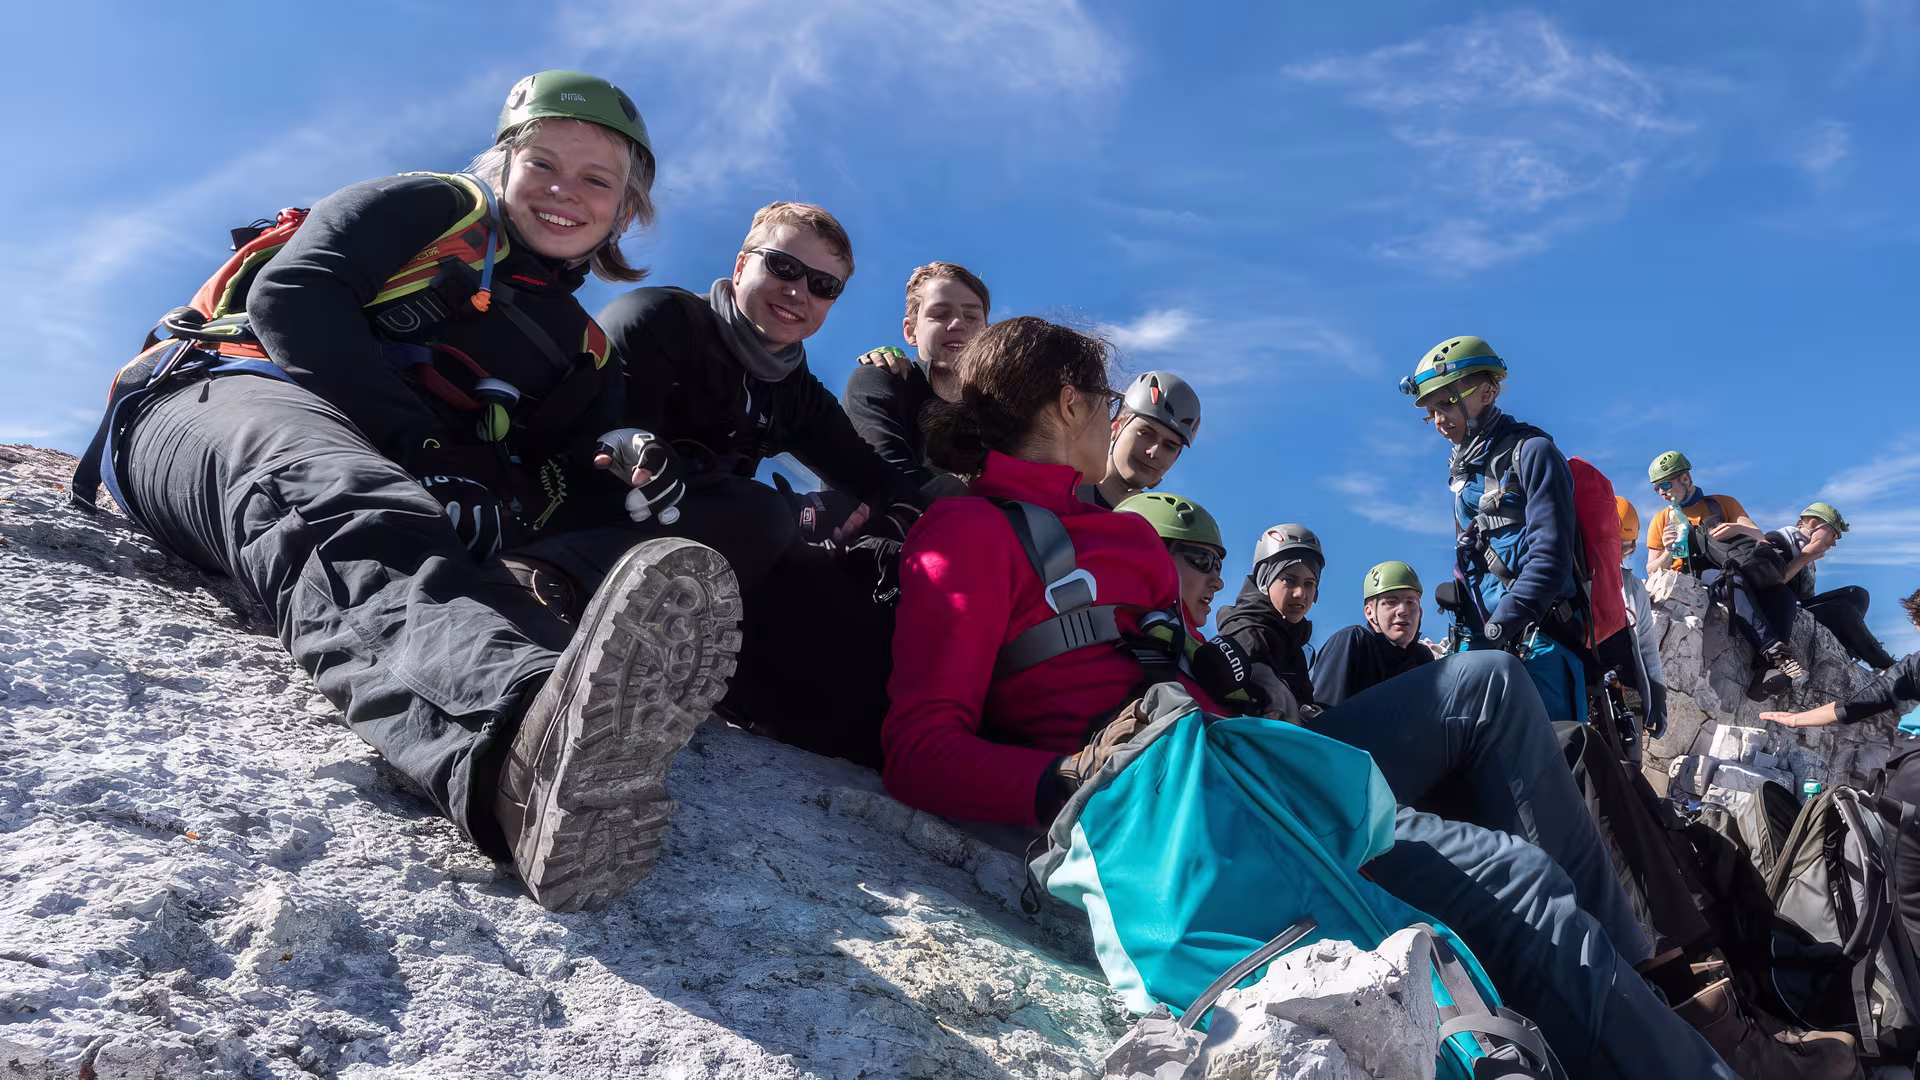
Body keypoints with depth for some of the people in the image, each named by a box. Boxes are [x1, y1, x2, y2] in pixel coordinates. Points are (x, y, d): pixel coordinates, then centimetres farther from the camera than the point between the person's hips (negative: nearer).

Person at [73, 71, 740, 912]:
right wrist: (416, 441, -15)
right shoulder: (427, 210, 15)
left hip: (407, 498, 4)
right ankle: (527, 733, -73)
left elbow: (572, 493, 16)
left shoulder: (584, 355, 26)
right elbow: (291, 295, -2)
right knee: (340, 505, -40)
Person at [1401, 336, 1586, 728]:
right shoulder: (1462, 473, 20)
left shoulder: (1531, 452, -4)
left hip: (1537, 643, -7)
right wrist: (1468, 639, 14)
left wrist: (1496, 631, -20)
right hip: (1483, 641, 7)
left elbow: (1549, 558, -14)